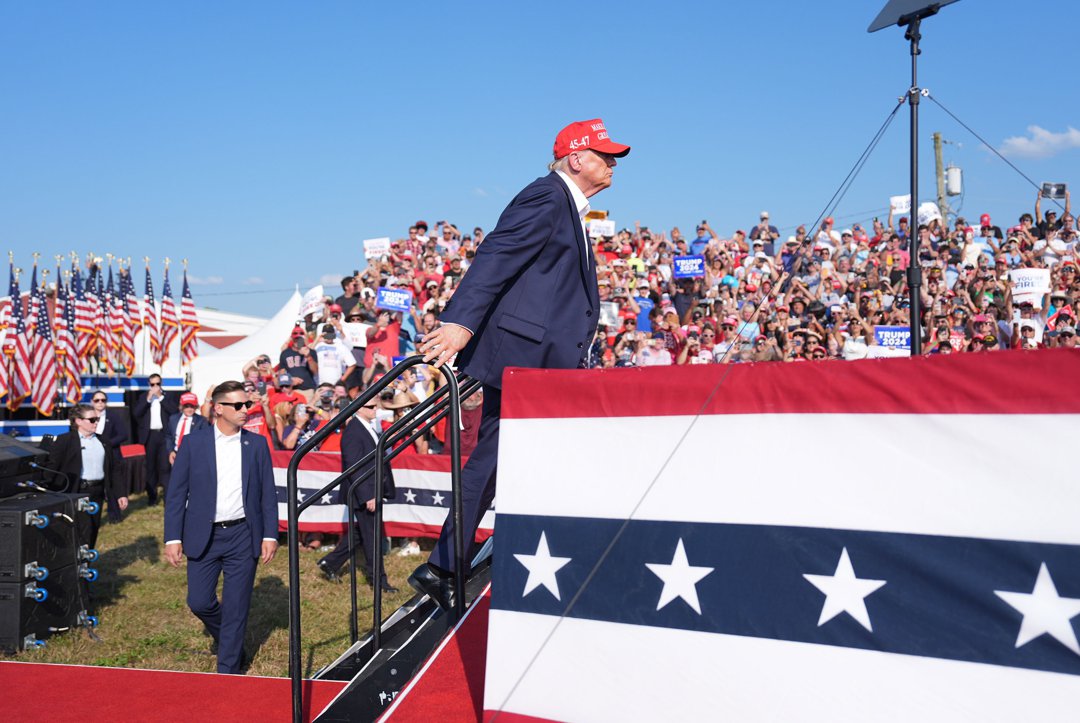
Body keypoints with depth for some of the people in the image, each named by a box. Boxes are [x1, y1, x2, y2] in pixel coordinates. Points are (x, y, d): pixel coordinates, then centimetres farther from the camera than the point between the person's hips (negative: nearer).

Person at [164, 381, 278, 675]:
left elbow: (268, 494, 5)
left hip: (243, 536, 0)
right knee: (199, 602, 3)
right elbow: (176, 493, 0)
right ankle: (225, 636, 35)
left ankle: (229, 669, 15)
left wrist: (270, 535, -2)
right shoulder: (193, 443, -1)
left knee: (236, 606, 2)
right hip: (203, 536, 0)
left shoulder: (257, 444, 2)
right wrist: (173, 537, -5)